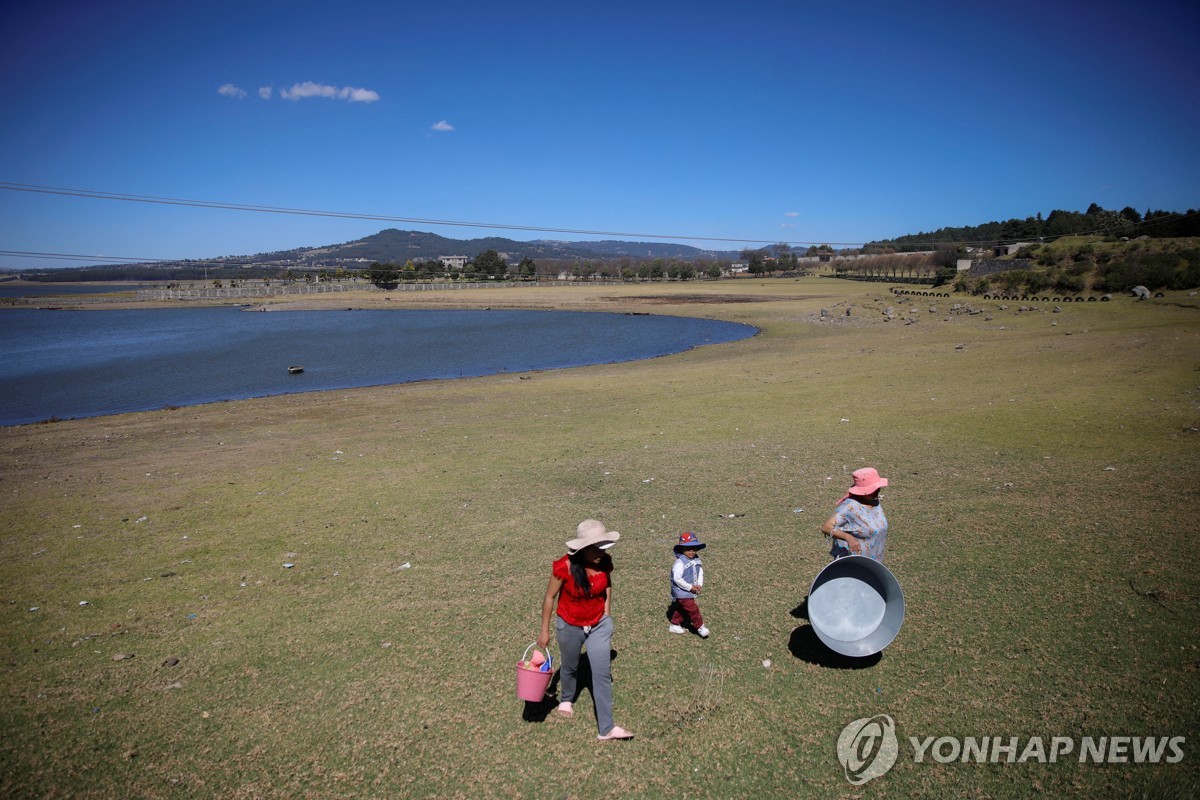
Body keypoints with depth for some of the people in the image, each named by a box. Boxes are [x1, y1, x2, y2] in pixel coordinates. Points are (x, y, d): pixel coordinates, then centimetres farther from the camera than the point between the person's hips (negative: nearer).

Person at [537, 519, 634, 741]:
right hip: (570, 627, -2)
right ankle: (567, 700, 54)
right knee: (570, 667, 23)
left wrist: (606, 614, 5)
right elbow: (549, 597, -15)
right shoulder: (564, 567, -29)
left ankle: (606, 728, 9)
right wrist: (544, 631, -8)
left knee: (603, 674, 0)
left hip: (599, 625, 2)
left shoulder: (604, 563, -17)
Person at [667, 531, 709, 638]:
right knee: (693, 609, -5)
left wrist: (699, 585, -7)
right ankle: (700, 626, 13)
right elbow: (677, 579, -26)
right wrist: (690, 587, -20)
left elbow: (700, 572, 10)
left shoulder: (696, 560, 1)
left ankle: (675, 625, 36)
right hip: (682, 592, -8)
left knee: (682, 608, 20)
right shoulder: (680, 563, -25)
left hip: (691, 591, 8)